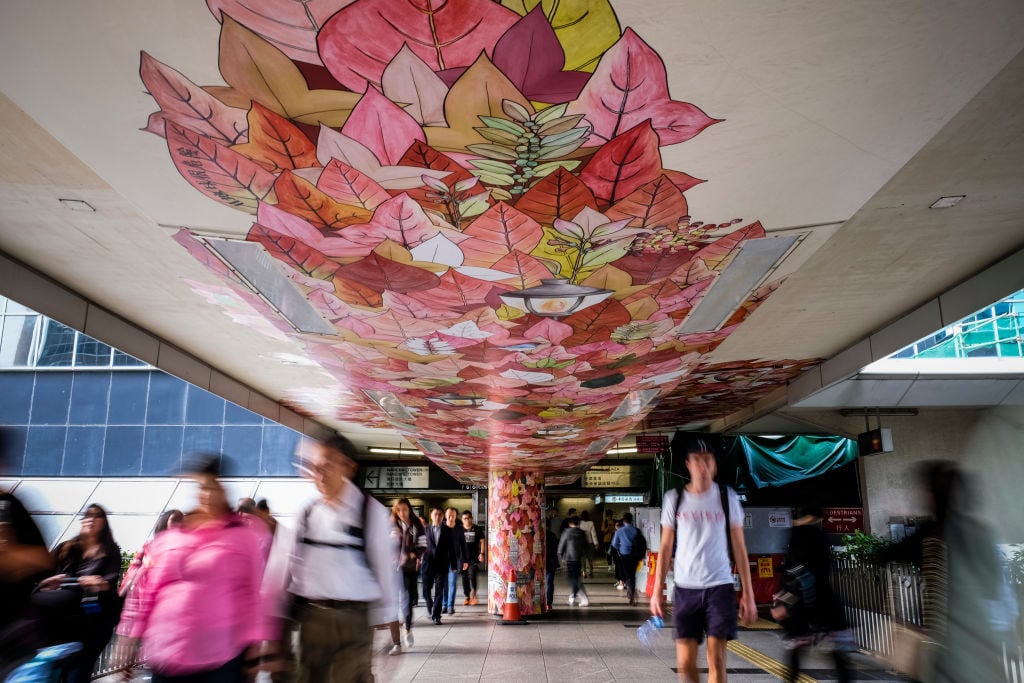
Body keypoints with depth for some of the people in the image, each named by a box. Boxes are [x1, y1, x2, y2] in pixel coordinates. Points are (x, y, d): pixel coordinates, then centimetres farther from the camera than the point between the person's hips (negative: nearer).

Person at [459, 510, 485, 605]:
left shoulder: (477, 529, 1)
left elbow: (482, 541, 4)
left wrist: (482, 553, -4)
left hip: (474, 557, -2)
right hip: (463, 557, 2)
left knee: (472, 575, -15)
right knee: (464, 577, 6)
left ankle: (473, 595, -6)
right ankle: (467, 597, 15)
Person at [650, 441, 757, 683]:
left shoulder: (727, 497, 0)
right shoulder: (674, 499, 1)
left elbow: (739, 547, 4)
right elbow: (665, 548, 6)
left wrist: (748, 593, 1)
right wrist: (657, 591, 0)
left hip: (719, 586, -1)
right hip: (685, 588, 1)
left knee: (716, 661, -1)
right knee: (685, 663, 2)